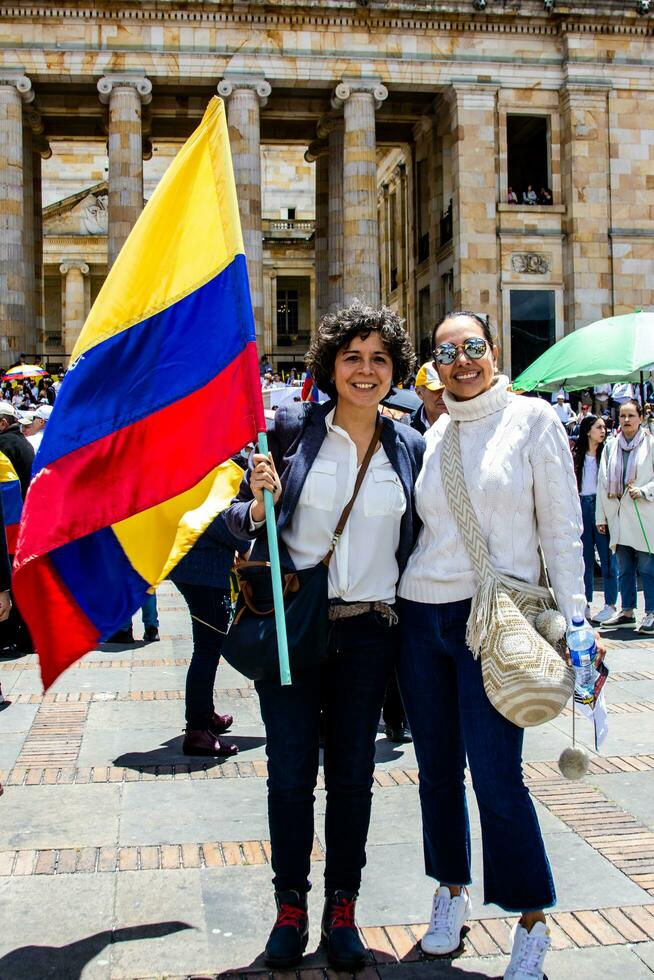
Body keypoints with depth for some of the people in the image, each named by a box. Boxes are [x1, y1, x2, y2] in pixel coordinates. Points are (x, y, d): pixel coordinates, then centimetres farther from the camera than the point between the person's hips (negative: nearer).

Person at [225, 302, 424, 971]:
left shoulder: (410, 447, 5)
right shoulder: (291, 428, -2)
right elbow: (240, 518, 0)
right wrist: (258, 505, -20)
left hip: (367, 630, 2)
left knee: (352, 775, 10)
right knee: (290, 772, 6)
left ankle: (342, 908, 26)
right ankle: (290, 906, 24)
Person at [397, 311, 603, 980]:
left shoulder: (532, 418, -2)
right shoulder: (433, 435, 10)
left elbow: (560, 526, -3)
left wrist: (573, 617, -7)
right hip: (421, 616, 5)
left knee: (496, 775, -5)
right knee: (437, 768, 12)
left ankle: (533, 923, 13)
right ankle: (451, 894, 31)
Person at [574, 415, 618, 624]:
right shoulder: (576, 456, 8)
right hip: (582, 506, 3)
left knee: (607, 556, -2)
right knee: (585, 557, 7)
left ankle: (610, 604, 4)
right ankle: (585, 603, 14)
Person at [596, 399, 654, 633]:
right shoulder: (611, 447, 10)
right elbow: (603, 482, 12)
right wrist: (601, 516, 10)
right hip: (618, 515, 5)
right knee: (624, 568, 11)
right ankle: (627, 612, 19)